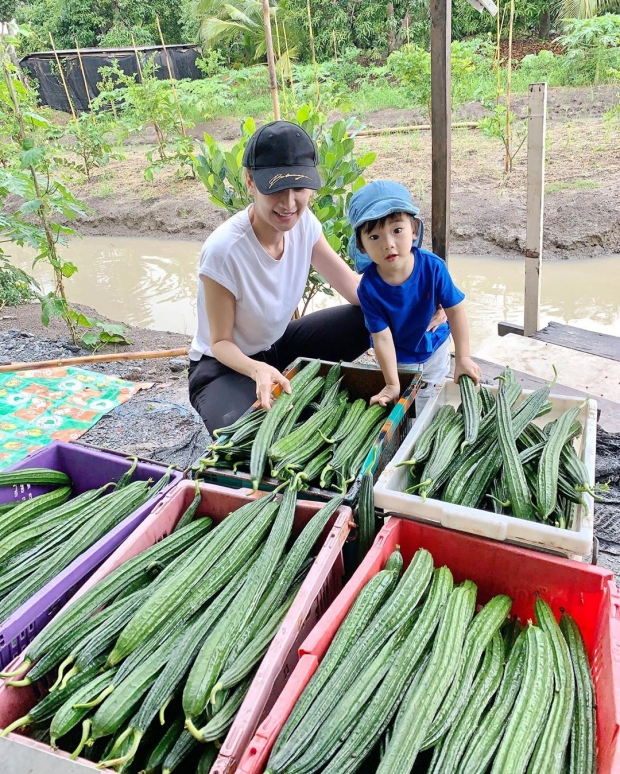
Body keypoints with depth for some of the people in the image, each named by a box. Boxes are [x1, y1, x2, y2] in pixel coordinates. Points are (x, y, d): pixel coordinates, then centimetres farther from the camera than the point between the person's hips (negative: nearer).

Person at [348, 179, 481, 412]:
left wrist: (463, 358, -19)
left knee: (428, 408, 21)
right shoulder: (369, 288, -31)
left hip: (435, 350, 2)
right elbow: (382, 338, -26)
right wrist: (392, 384, -27)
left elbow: (455, 310, -18)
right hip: (398, 359, -1)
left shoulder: (432, 266, -28)